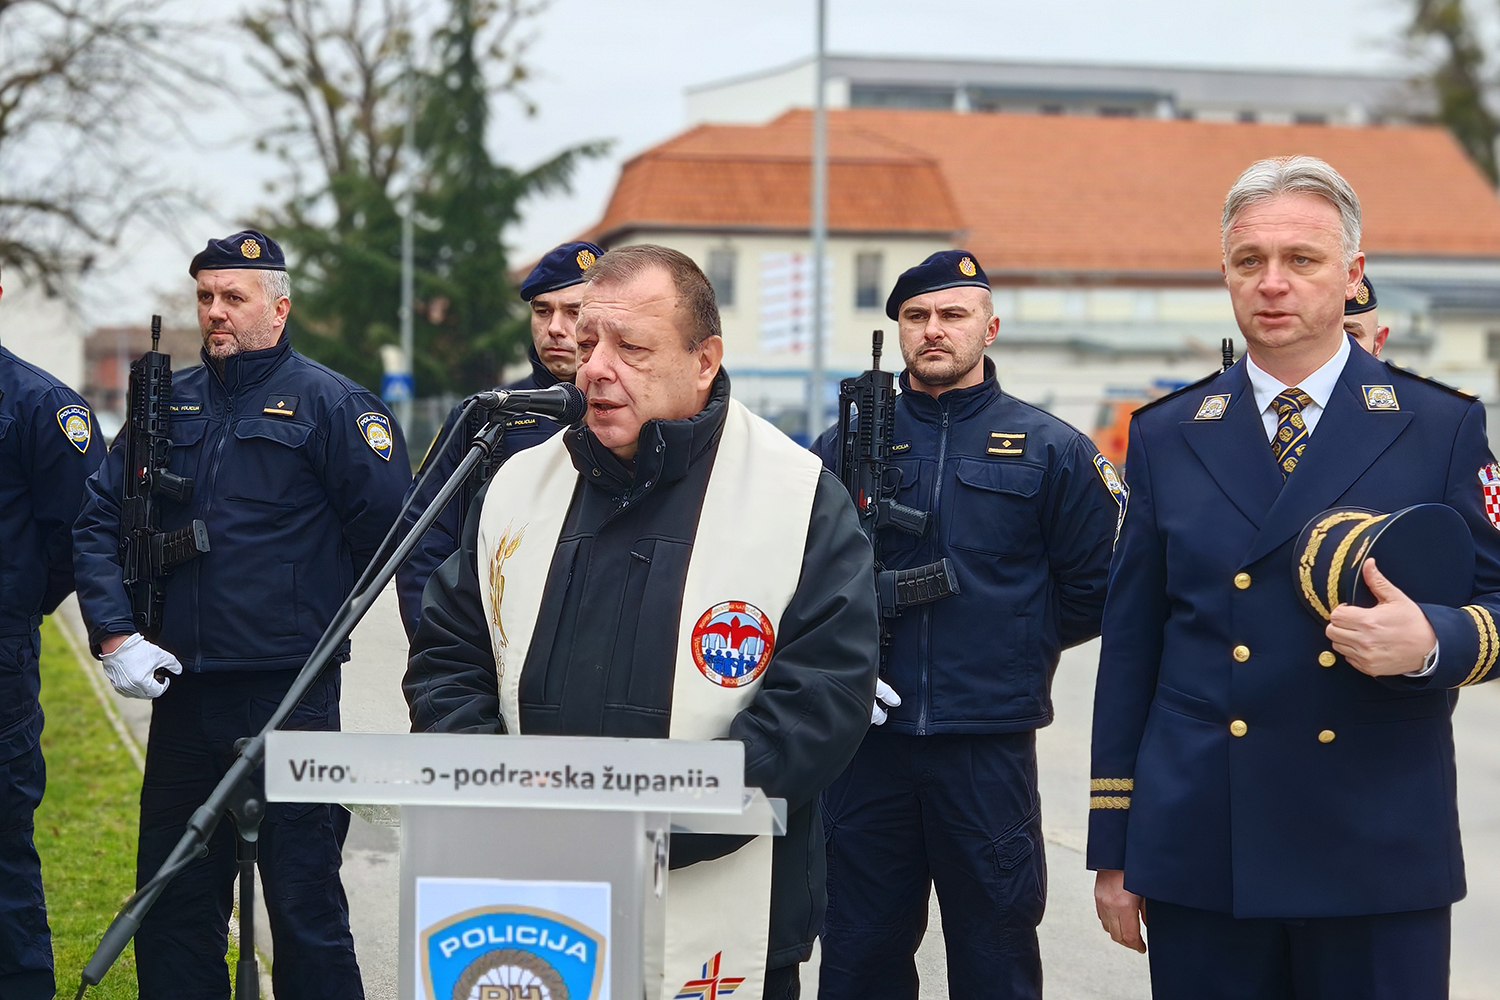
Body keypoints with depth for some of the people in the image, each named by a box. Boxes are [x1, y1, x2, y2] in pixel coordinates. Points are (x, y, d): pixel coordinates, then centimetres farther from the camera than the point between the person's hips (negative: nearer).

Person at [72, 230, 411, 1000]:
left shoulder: (328, 404, -3)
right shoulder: (170, 403, 11)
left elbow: (391, 534, -5)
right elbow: (97, 521, 11)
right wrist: (115, 634, 0)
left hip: (292, 697, -5)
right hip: (182, 692, 5)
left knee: (304, 903, -1)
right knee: (173, 902, 12)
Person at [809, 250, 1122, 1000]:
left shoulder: (1050, 450, 3)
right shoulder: (849, 443, 8)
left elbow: (1093, 591, 6)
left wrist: (1011, 649, 4)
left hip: (990, 747, -2)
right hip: (867, 741, 2)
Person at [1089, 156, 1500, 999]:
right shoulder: (1166, 436, 10)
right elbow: (1130, 645, 10)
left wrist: (1432, 641, -19)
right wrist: (1112, 847, 7)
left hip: (1381, 858, -1)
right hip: (1200, 857, 2)